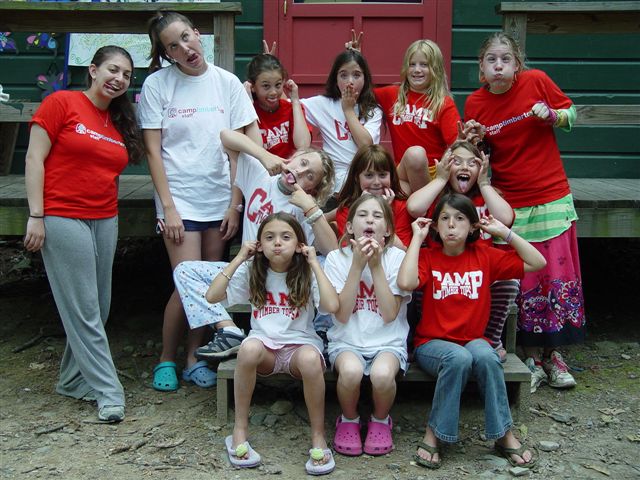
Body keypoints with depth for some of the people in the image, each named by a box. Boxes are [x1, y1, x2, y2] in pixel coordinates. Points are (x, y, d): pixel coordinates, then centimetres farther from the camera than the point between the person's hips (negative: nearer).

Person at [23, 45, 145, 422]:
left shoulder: (121, 122, 13)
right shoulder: (61, 103, -4)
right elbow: (34, 159, -6)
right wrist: (36, 217, -12)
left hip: (105, 221, 7)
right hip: (63, 219, -6)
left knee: (98, 308, 10)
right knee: (83, 310, -3)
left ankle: (74, 380, 26)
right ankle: (108, 391, 4)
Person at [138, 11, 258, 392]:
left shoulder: (227, 83, 2)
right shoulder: (157, 84, -3)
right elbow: (153, 150, -4)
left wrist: (235, 204, -2)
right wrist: (168, 208, -10)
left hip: (220, 198, 3)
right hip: (180, 199, -3)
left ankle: (195, 357, 22)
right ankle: (167, 359, 14)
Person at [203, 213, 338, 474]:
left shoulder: (307, 274, -2)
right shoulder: (251, 271, 4)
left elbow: (332, 306, -19)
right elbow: (212, 296, -7)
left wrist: (314, 263, -13)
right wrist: (239, 258, -7)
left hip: (300, 343, -1)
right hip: (265, 346, 1)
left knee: (311, 359, -37)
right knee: (250, 348, -36)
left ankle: (318, 437, -18)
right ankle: (240, 431, -19)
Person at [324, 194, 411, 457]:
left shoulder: (396, 258, -4)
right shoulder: (337, 258, -3)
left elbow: (390, 314, -13)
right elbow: (342, 315, -12)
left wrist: (376, 266, -17)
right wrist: (357, 265, -18)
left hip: (388, 342, 0)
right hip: (347, 341, 0)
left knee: (382, 373, -33)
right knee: (351, 370, -34)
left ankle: (380, 420, 2)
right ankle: (349, 420, 0)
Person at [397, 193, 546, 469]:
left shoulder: (484, 256, 5)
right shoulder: (428, 257, 0)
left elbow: (537, 263, 3)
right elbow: (406, 283, -23)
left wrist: (504, 232, -1)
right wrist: (417, 237, -14)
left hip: (474, 340, 2)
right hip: (432, 343, -2)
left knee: (484, 356, -34)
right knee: (459, 358, -36)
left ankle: (504, 435, -19)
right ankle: (433, 435, -21)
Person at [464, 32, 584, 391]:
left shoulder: (537, 81, -6)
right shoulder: (475, 104, -1)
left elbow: (571, 112, 7)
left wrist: (552, 115, -13)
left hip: (552, 196, 0)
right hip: (510, 203, 1)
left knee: (559, 276, 3)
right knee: (523, 281, 5)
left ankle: (553, 353, 20)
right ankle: (532, 356, 20)